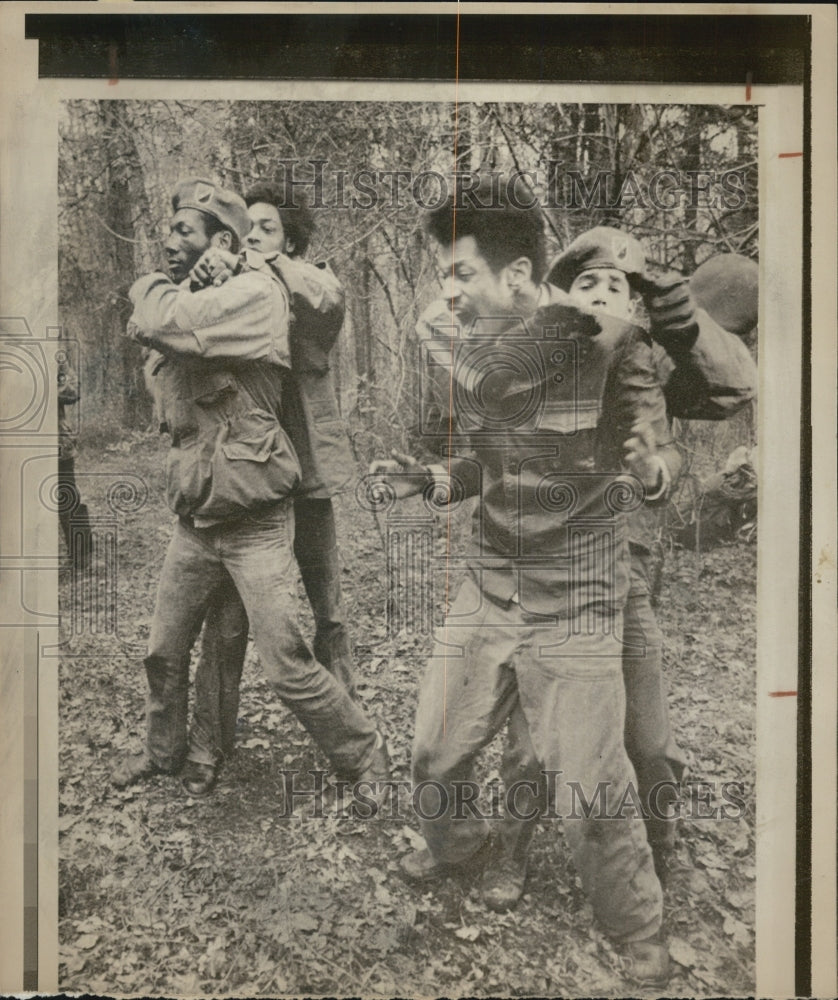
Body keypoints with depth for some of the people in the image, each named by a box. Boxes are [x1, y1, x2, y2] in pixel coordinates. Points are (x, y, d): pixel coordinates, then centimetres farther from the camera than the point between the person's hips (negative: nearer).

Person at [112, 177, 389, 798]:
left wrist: (152, 286, -4)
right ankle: (164, 753, 43)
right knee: (165, 652, 19)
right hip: (195, 518, 8)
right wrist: (157, 292, -8)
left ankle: (368, 764, 18)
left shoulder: (256, 292, -14)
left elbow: (158, 320, -23)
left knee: (289, 667, -3)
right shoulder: (189, 304, 13)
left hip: (254, 522, -8)